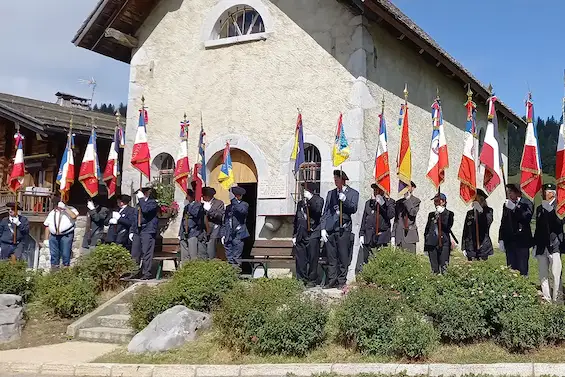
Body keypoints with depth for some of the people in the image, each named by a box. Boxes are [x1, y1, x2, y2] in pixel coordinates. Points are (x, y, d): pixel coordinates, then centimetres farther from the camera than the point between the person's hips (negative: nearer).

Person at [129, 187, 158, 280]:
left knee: (146, 253, -8)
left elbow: (145, 209, -25)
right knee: (135, 253, 6)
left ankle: (147, 273, -2)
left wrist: (141, 198, -14)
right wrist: (132, 231, 17)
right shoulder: (139, 204, 21)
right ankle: (138, 272, 14)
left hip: (148, 231, -8)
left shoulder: (152, 202, -4)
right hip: (137, 231, 8)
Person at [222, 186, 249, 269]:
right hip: (229, 236, 5)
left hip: (238, 235, -4)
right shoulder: (228, 207, 17)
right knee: (229, 256, 3)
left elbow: (242, 210, -23)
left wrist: (234, 200, -23)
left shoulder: (244, 205, 3)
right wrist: (223, 234, 10)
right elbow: (225, 222, 18)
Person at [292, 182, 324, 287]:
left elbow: (318, 210, -17)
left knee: (312, 259, -3)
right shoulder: (300, 203, 21)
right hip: (301, 235, 5)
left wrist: (310, 198, -18)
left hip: (313, 234, -5)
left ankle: (312, 280, 4)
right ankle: (301, 279, 11)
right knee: (300, 259, 3)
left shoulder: (318, 200, 5)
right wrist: (294, 235, 19)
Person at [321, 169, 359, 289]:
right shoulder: (331, 193, 17)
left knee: (343, 257, -1)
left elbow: (353, 209, -5)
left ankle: (341, 281, 8)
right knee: (331, 257, 5)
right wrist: (323, 229, 6)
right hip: (330, 229, 3)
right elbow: (325, 212, 14)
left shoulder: (353, 193, 7)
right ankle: (332, 280, 12)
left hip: (344, 229, -3)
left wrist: (344, 200, -19)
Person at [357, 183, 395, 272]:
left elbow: (391, 215, -9)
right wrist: (361, 235, 11)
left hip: (382, 238, -3)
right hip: (368, 237, 4)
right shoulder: (369, 203, 20)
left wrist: (383, 204, -17)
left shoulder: (389, 202, 8)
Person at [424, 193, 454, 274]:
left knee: (443, 266, -6)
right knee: (434, 268, 3)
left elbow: (447, 227, -14)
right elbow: (427, 230, 15)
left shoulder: (449, 214, 4)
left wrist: (441, 214, -14)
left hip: (444, 243, -3)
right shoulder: (431, 214, 14)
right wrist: (426, 246, 11)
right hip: (432, 243, 3)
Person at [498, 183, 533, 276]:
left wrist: (514, 208, -20)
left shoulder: (527, 204, -1)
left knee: (522, 268, -5)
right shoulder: (506, 205, 13)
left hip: (522, 241, -4)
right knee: (511, 268, 3)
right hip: (509, 241, 4)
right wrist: (501, 239, 12)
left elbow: (526, 219, -16)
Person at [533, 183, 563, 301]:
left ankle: (556, 299, -1)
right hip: (541, 246, 6)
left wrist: (551, 211, -20)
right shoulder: (539, 208, 16)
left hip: (554, 245, -5)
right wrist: (535, 245, 16)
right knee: (543, 276, 7)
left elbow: (560, 224, -15)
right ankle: (546, 299, 14)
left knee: (556, 274, -8)